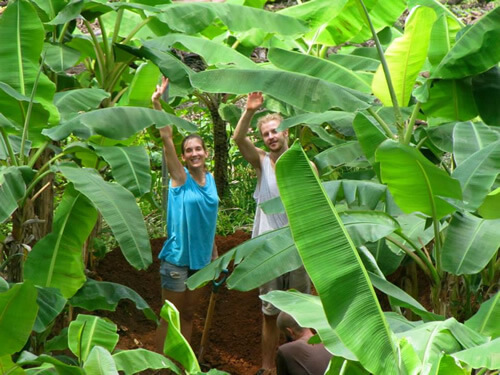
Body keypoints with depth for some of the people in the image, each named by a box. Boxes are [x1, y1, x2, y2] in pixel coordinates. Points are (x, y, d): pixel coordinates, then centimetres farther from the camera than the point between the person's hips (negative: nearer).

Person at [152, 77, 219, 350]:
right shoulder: (180, 177, -9)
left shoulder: (210, 179, 5)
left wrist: (215, 255, 14)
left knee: (188, 315, 14)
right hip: (177, 258, -5)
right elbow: (166, 138, -19)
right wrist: (157, 103, -29)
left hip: (201, 258, 5)